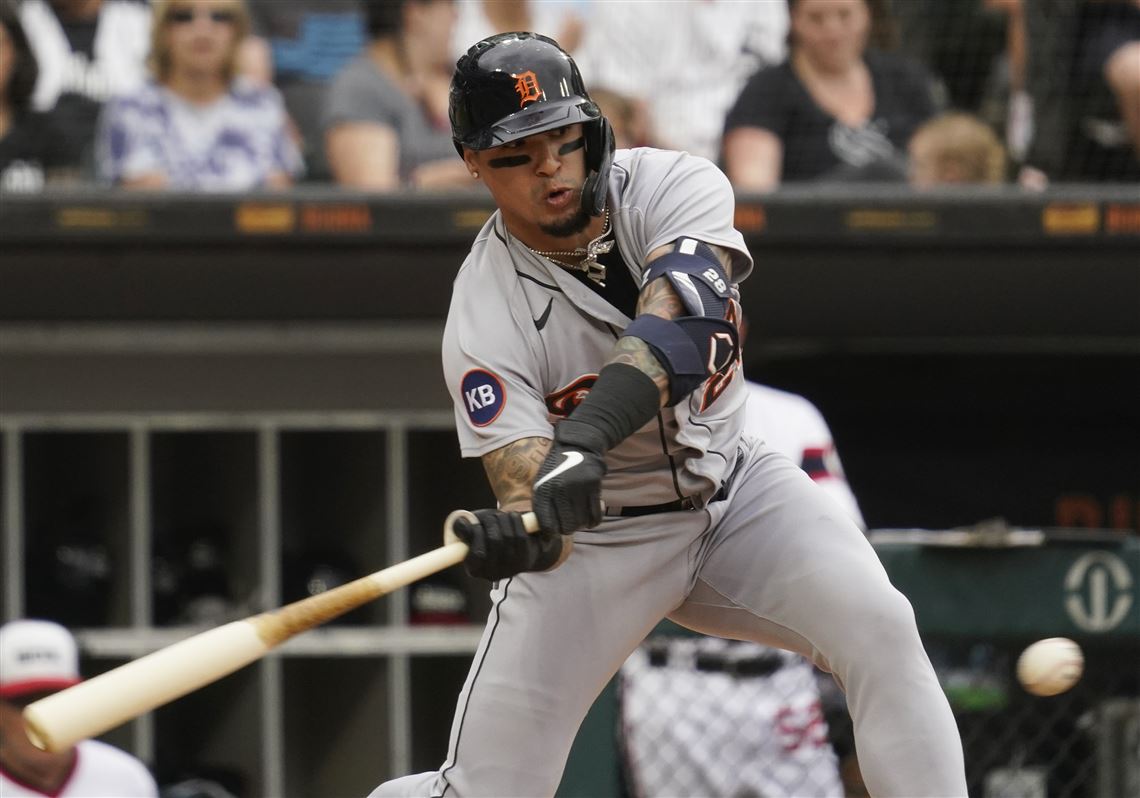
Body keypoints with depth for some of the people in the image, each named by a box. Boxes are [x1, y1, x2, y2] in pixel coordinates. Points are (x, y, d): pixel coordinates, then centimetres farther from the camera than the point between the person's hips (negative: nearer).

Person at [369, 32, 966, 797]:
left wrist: (586, 434, -53)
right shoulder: (485, 318, -19)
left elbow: (677, 323, -37)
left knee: (880, 629, -24)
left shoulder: (672, 185, -17)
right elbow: (524, 477, -29)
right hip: (594, 533, -2)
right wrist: (514, 531, -54)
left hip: (732, 486, 2)